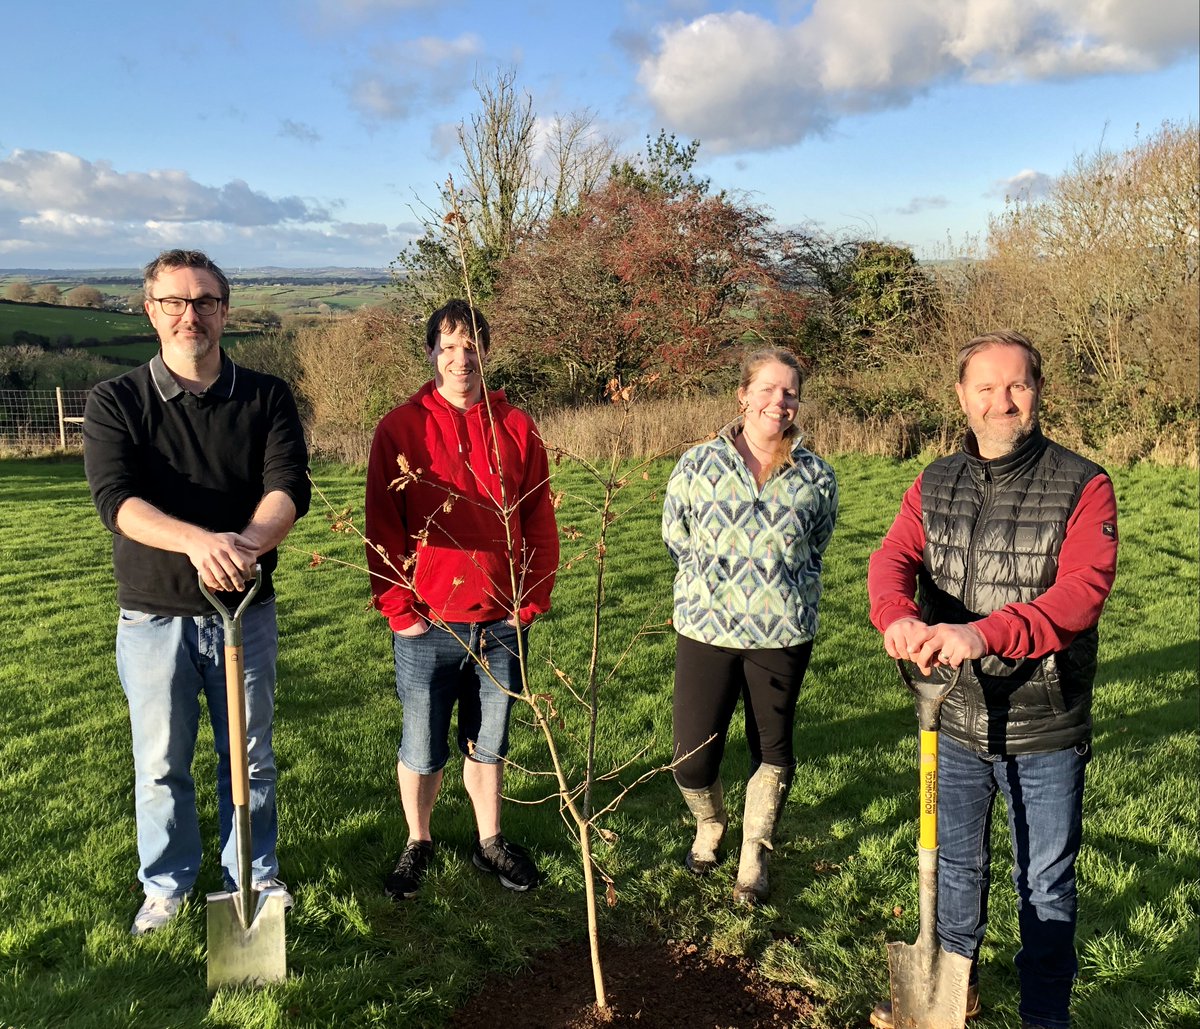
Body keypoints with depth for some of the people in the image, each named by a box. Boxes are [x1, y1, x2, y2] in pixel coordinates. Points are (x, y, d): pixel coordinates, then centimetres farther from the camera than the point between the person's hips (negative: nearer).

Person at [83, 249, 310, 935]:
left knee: (251, 756, 15)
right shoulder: (116, 402, -5)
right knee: (161, 764, 13)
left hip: (247, 610, 1)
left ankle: (255, 874, 35)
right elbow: (116, 499, -19)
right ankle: (168, 883, 34)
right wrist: (198, 540, -37)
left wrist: (246, 543, -35)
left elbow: (289, 486, -15)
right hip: (153, 616, -1)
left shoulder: (267, 397, -2)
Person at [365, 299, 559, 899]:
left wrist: (532, 601, 0)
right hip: (427, 626, -2)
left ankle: (490, 842, 36)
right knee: (422, 751, 11)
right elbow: (382, 528, -4)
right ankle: (418, 845, 33)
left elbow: (539, 521, 4)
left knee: (488, 745, 17)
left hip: (501, 624, 2)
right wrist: (397, 608, -7)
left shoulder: (515, 427, 2)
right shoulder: (400, 428, -4)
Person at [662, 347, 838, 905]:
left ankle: (754, 853, 36)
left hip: (783, 636, 1)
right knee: (693, 759, -1)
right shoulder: (697, 465, -4)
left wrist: (785, 599, 8)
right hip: (706, 630, -1)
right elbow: (676, 539, 8)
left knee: (772, 750, 13)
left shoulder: (816, 477, 0)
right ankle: (710, 824, 34)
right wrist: (714, 582, 8)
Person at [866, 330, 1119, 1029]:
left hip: (1046, 732, -3)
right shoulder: (934, 486, 3)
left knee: (1046, 883, 13)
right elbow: (892, 560, -11)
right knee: (955, 863, 22)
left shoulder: (1083, 486, -10)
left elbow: (1082, 590, -23)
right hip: (955, 718, 4)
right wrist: (898, 617, -35)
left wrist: (986, 634, -39)